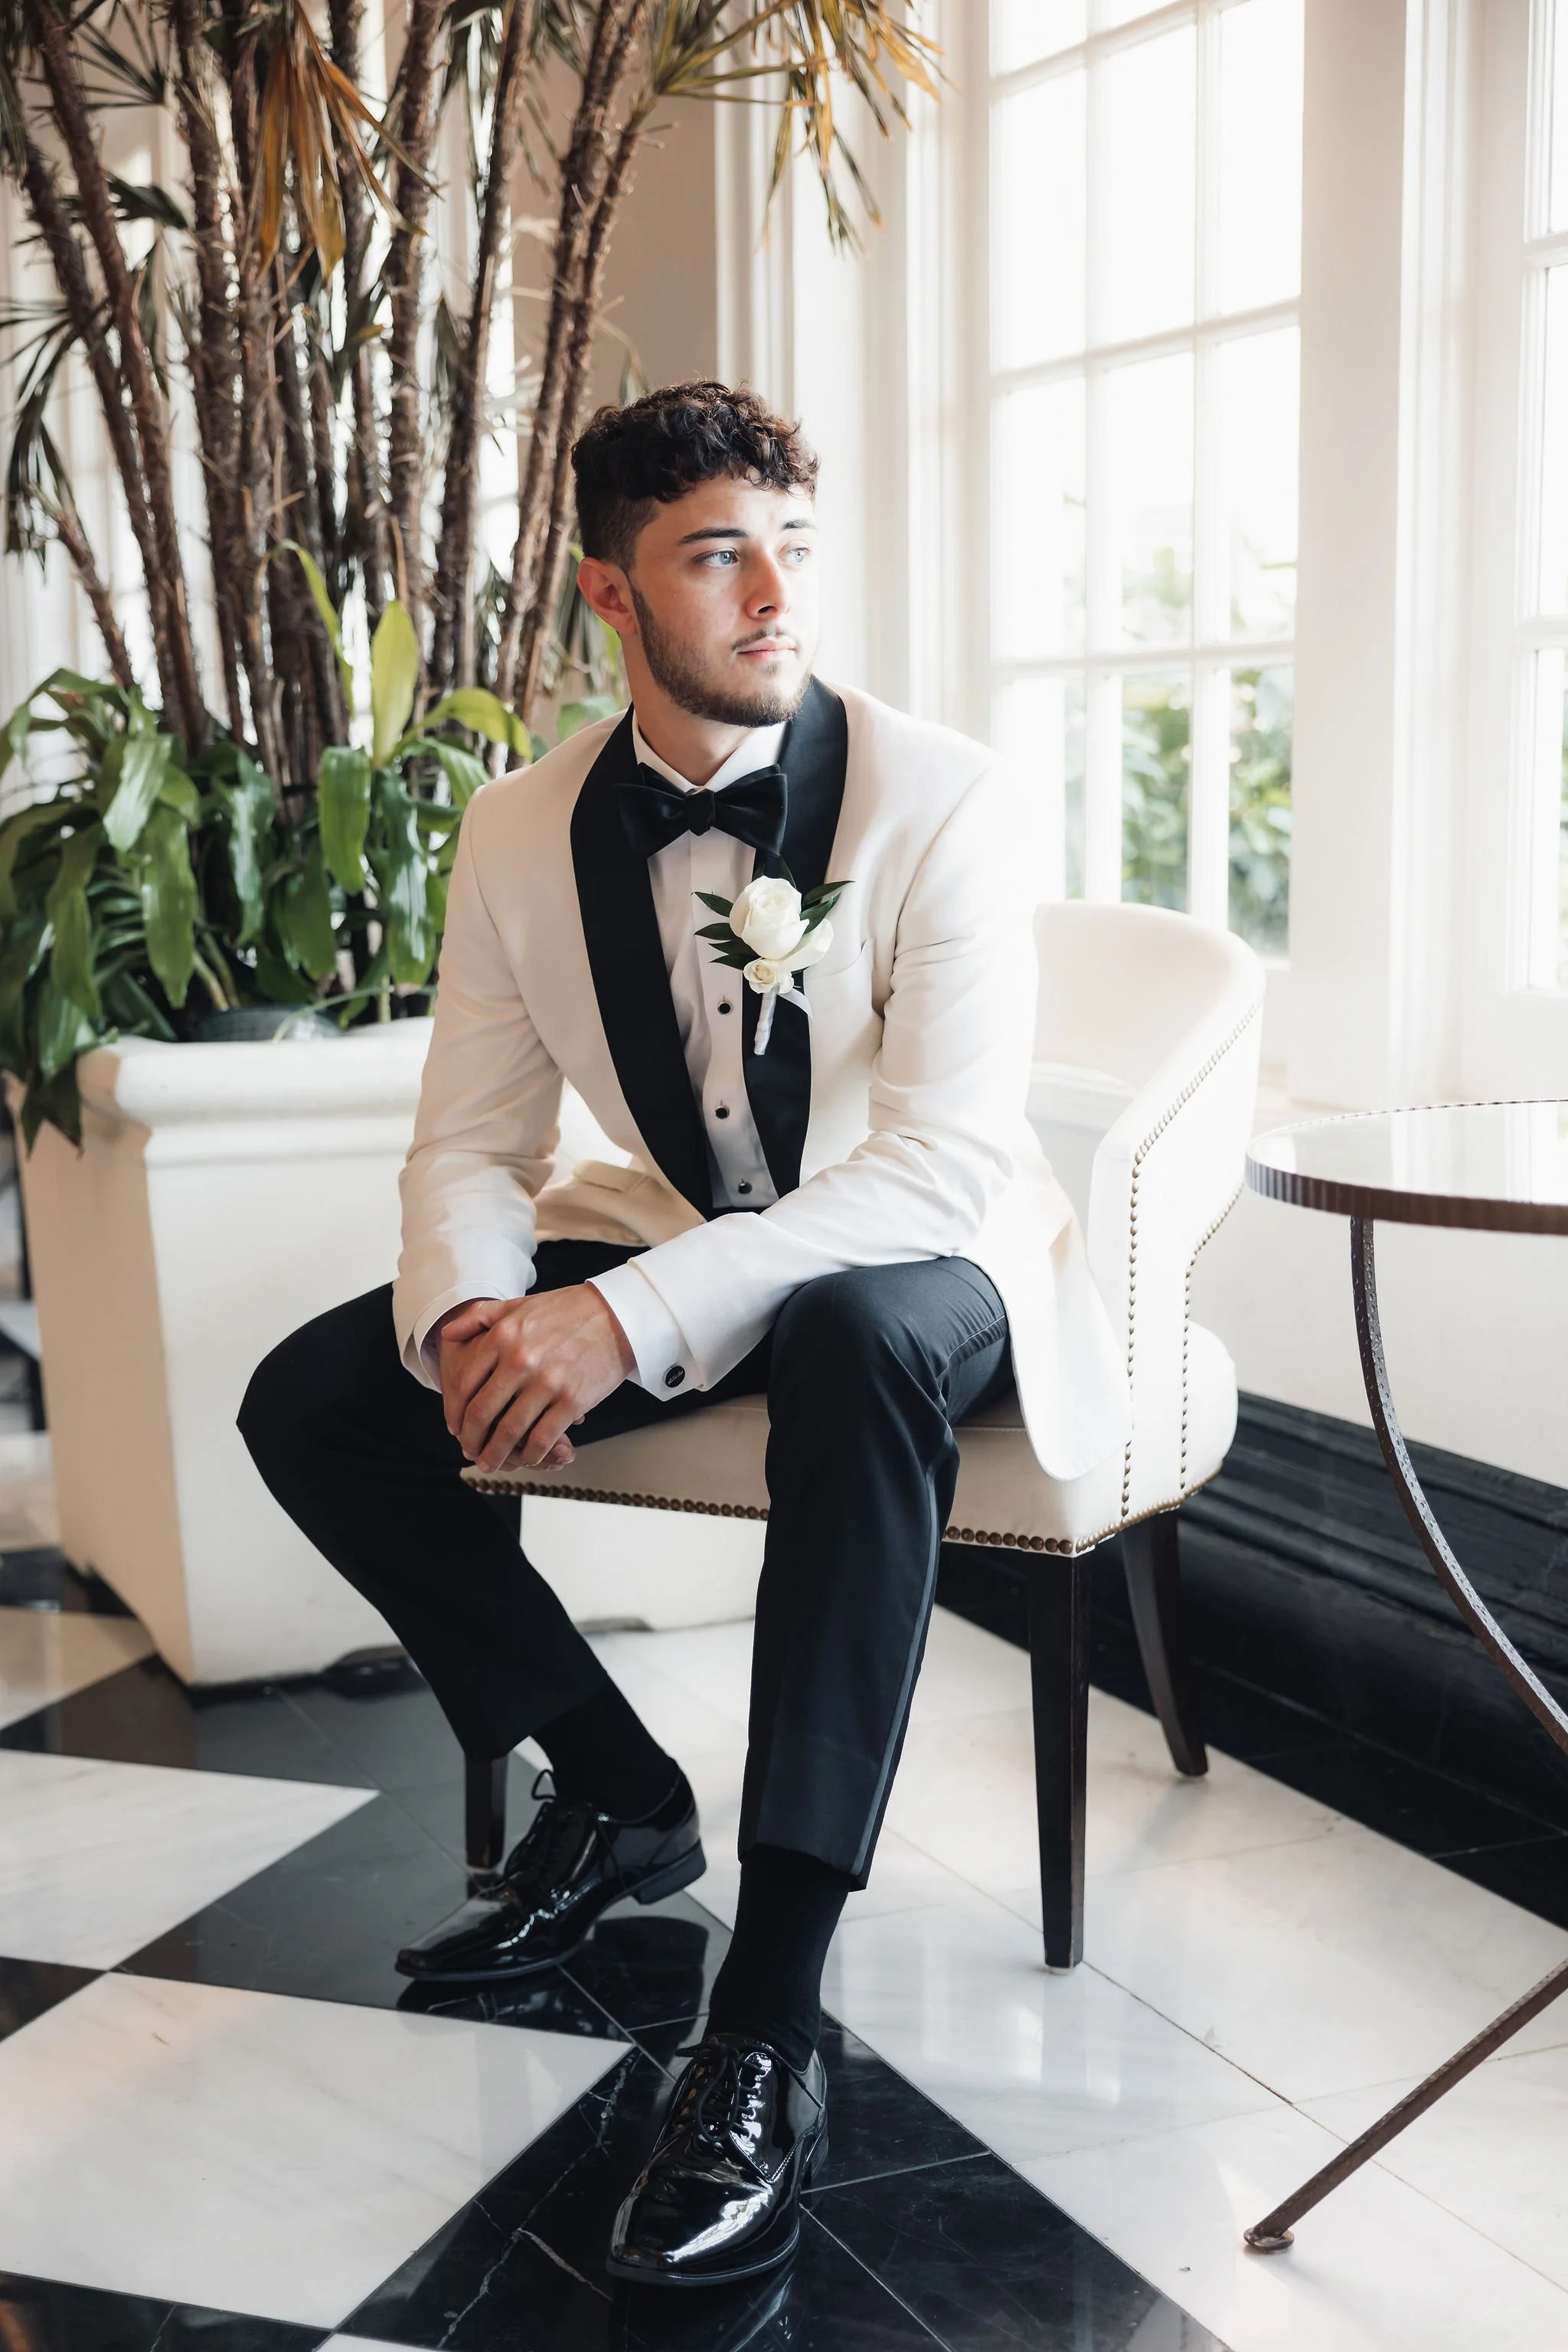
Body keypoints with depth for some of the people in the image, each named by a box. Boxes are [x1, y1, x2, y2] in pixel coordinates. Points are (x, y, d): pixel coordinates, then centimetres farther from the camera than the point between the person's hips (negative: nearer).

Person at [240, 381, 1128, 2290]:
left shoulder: (940, 800, -18)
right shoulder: (522, 835, -4)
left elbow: (945, 1160, -26)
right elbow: (468, 1147, 0)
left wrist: (630, 1316, -37)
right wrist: (470, 1314, -25)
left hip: (911, 1267, -4)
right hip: (661, 1256, 5)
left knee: (856, 1342, -41)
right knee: (312, 1398, -10)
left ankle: (767, 2025, -35)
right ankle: (617, 1793, 7)